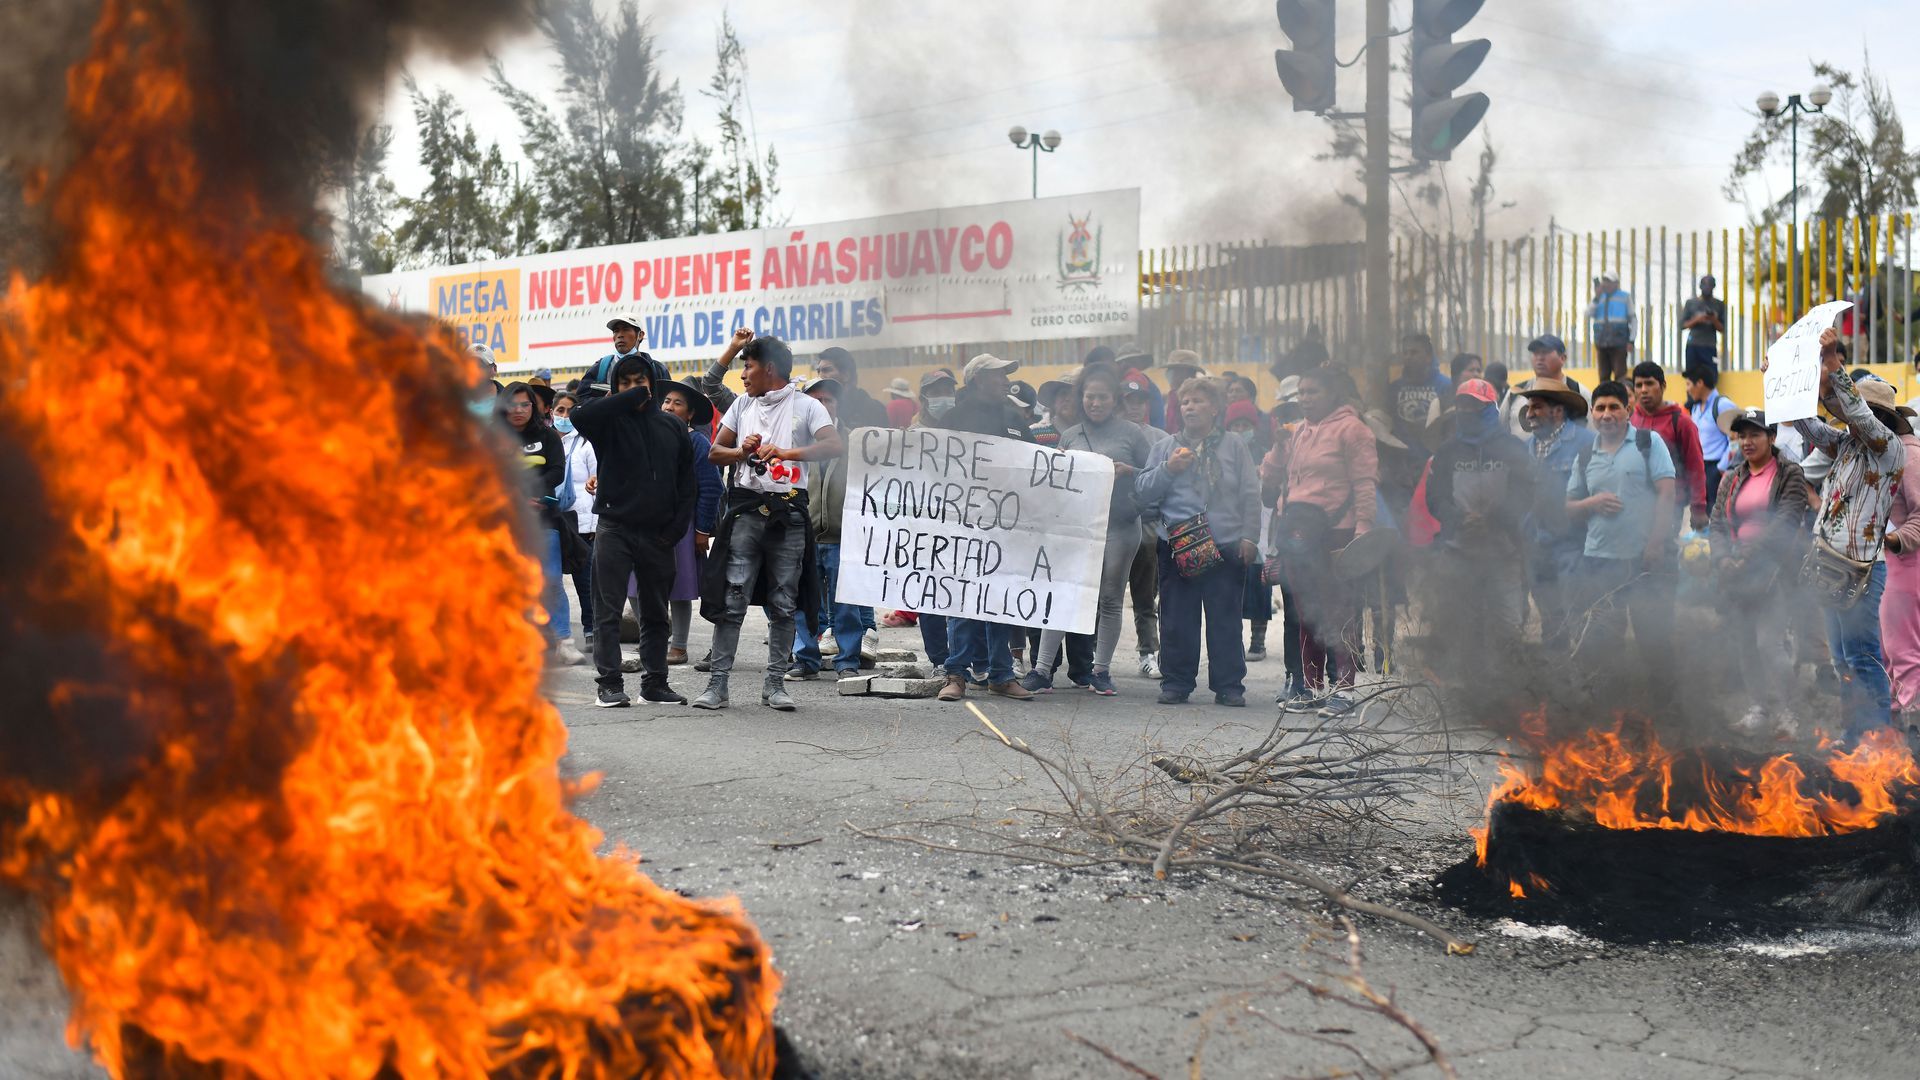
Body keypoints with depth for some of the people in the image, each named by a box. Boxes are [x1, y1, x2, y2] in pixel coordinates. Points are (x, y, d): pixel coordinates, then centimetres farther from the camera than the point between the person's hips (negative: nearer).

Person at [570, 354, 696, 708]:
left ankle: (655, 682, 18)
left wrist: (677, 526, 0)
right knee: (608, 611, -4)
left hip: (658, 533, 3)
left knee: (655, 613, 10)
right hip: (614, 528, -3)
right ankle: (609, 683, 0)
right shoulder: (609, 421, 0)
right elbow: (580, 415, -24)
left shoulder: (672, 426, 10)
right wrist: (631, 398, -17)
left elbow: (688, 482, 11)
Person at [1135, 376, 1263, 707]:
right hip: (1177, 546, 1)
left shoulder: (1234, 447, 10)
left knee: (1226, 618, 2)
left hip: (1227, 546, -1)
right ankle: (1176, 683, 12)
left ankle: (1229, 686, 9)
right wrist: (1167, 469, -9)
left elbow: (1251, 495, 7)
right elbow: (1142, 492, 6)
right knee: (1176, 620, 3)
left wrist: (1249, 536, -2)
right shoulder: (1166, 448, 13)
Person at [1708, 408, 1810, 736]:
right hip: (1737, 573, 6)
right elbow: (1717, 522, 11)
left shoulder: (1789, 475, 0)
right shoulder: (1732, 479, 17)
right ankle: (1760, 707, 16)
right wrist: (1723, 558, -7)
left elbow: (1786, 522, -11)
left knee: (1769, 640, -13)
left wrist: (1748, 555, -16)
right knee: (1747, 643, 6)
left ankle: (1782, 712, -4)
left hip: (1774, 570, -6)